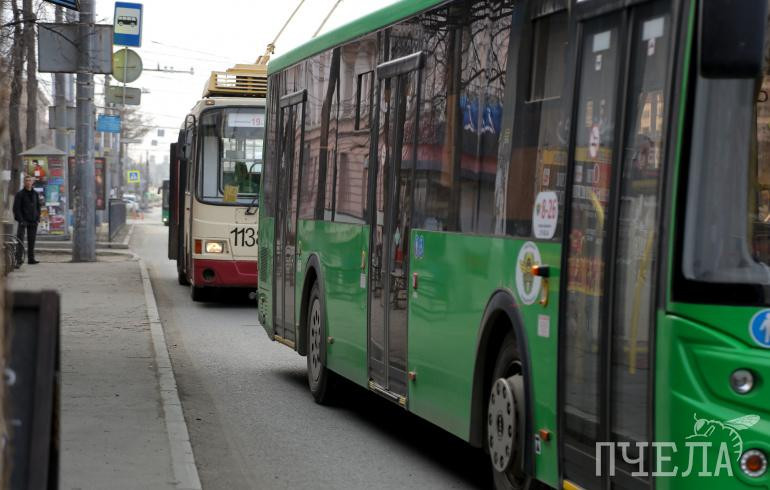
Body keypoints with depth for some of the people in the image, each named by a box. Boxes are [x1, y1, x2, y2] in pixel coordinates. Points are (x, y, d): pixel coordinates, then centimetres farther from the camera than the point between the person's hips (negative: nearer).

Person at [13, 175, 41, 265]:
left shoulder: (35, 194, 12)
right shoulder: (20, 194, -3)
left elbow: (38, 207, 17)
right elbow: (16, 208, -6)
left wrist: (37, 218, 5)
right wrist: (21, 220, -15)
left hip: (33, 221, 5)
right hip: (23, 220, -5)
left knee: (31, 241, 8)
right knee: (20, 240, -10)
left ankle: (31, 258, 12)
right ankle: (18, 258, -11)